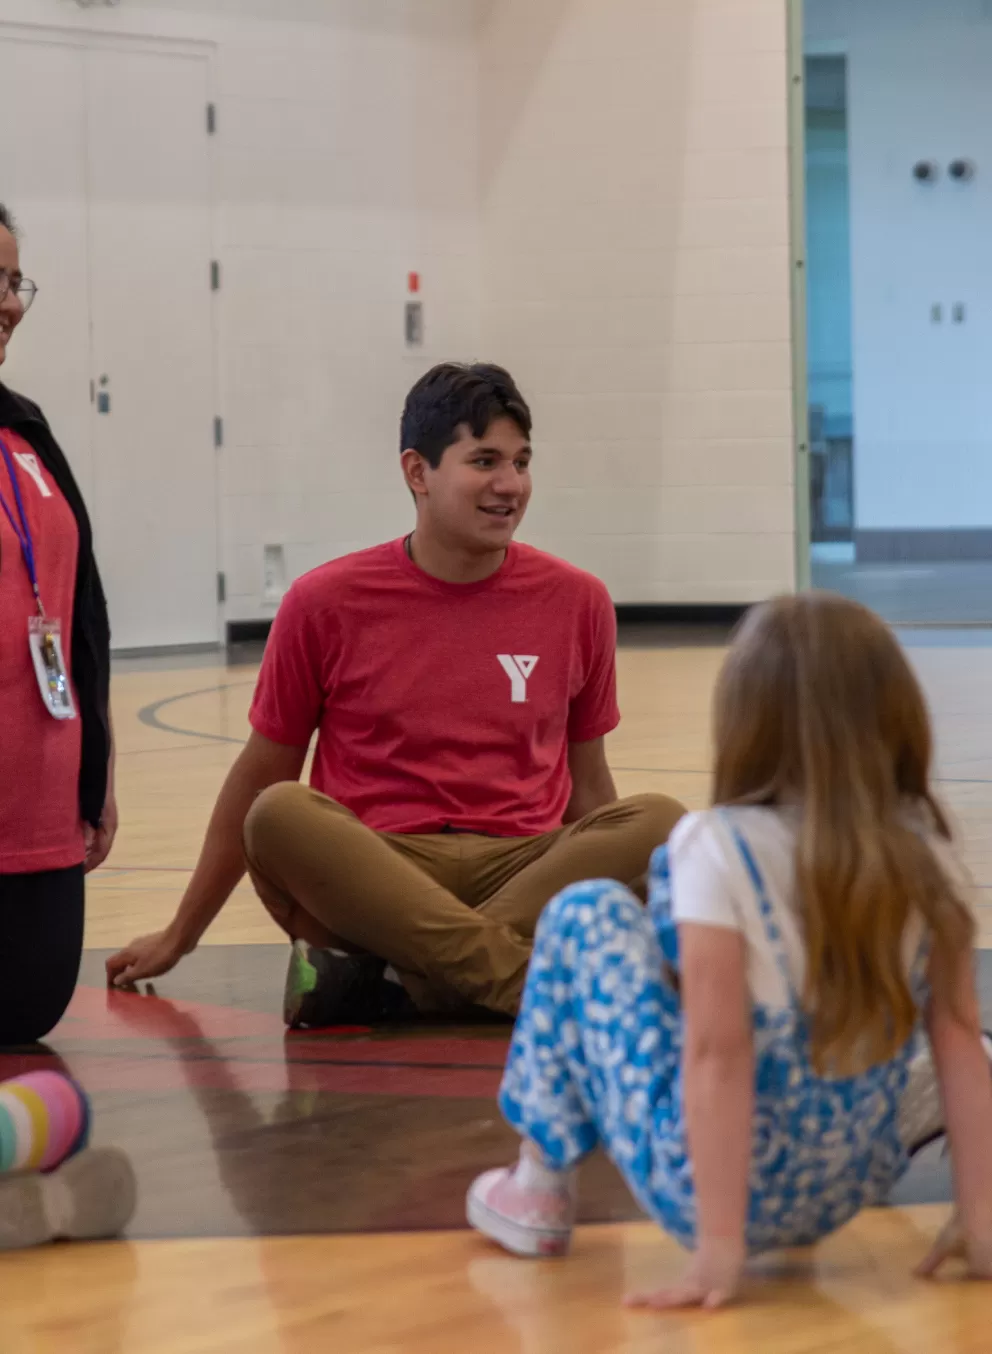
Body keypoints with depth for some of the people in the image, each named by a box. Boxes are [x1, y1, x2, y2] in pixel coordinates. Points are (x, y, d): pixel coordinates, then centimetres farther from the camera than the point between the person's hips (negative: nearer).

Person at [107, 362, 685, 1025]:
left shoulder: (578, 602, 7)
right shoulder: (327, 603, 3)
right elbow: (261, 776, 13)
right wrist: (178, 939, 17)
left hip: (526, 873, 2)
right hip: (371, 874, -1)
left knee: (659, 819, -27)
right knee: (279, 815, -33)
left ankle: (393, 980, -32)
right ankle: (534, 981, -37)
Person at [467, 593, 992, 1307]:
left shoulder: (721, 849, -19)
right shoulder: (928, 853, -6)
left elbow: (717, 1053, -21)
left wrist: (719, 1248, -19)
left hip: (711, 1184, -5)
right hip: (857, 1182, 5)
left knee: (586, 914, 9)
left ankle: (539, 1185, 17)